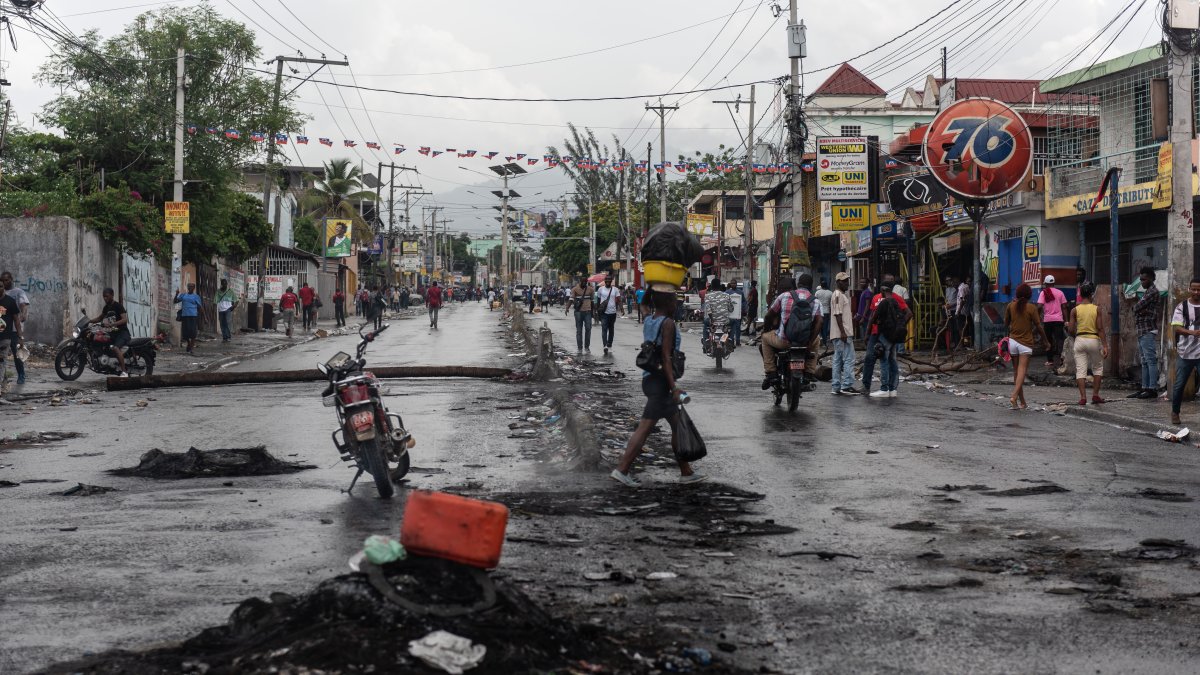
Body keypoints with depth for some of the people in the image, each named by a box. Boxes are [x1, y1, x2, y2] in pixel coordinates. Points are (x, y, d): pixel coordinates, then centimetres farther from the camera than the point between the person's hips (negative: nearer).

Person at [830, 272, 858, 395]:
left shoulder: (843, 295, 21)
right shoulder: (838, 295, -12)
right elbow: (837, 314, -19)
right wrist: (843, 332, -23)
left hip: (842, 334, 11)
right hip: (842, 333, -11)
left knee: (838, 360, 9)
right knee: (848, 359, -10)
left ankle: (837, 387, 11)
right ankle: (847, 385, -11)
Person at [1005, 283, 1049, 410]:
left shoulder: (1011, 306, 1)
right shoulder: (1031, 308, -9)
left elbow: (1006, 322, 12)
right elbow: (1039, 326, -4)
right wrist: (1046, 341, 7)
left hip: (1013, 340, 4)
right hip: (1026, 342, -4)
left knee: (1016, 372, 11)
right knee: (1022, 370, -11)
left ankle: (1022, 402, 14)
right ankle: (1014, 397, -30)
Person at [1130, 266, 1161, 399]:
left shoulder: (1153, 292, -10)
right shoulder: (1146, 292, 21)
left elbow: (1137, 307, -16)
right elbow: (1136, 308, 19)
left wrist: (1136, 305, 4)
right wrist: (1138, 307, -1)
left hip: (1149, 331, -10)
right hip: (1142, 331, 10)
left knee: (1151, 361, -10)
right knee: (1145, 362, 11)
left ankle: (1152, 389, -11)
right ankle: (1145, 388, 14)